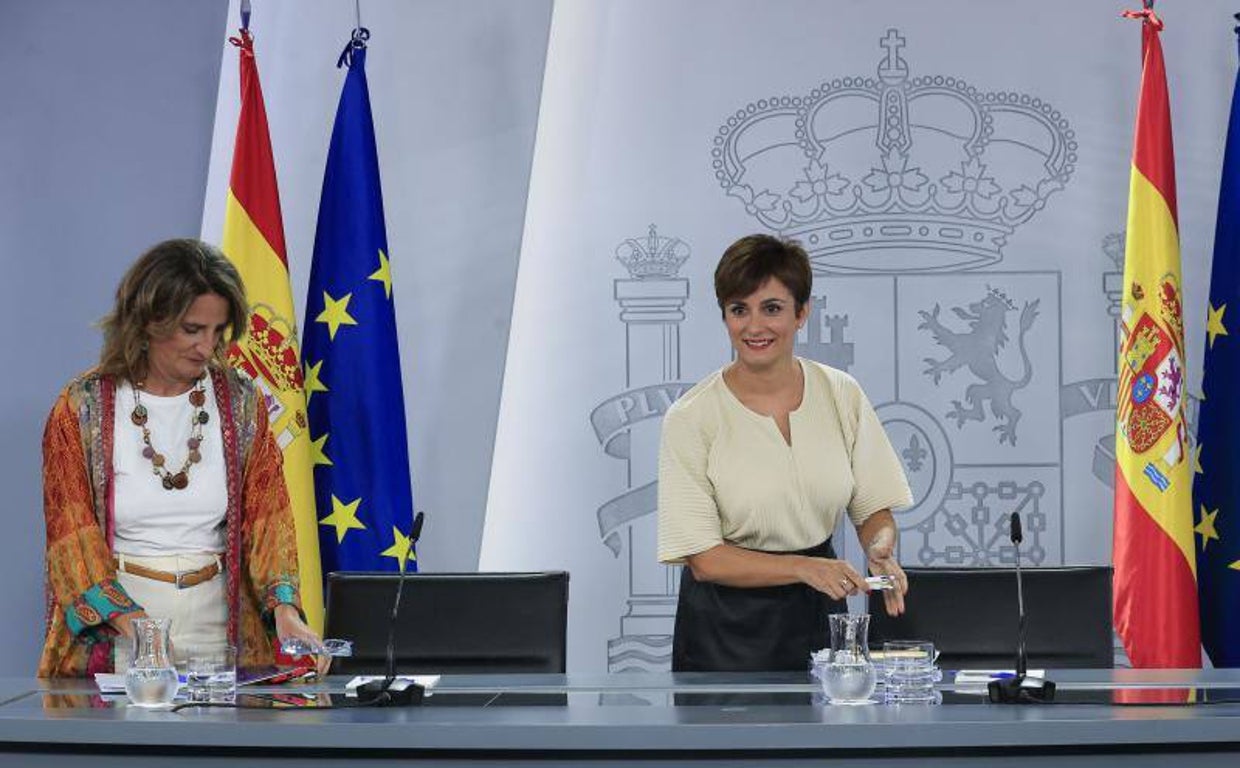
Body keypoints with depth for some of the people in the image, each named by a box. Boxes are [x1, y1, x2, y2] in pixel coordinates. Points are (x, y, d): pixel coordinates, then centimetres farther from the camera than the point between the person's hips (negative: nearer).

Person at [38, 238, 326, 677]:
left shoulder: (241, 402, 8)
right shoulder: (83, 406, 0)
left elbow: (267, 515, 5)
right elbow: (72, 532, -3)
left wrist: (283, 606, -12)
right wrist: (132, 623, -16)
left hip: (218, 626, 2)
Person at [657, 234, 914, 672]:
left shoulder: (842, 395, -2)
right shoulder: (691, 417, -13)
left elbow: (874, 508, 6)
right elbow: (704, 558, -14)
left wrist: (880, 548, -17)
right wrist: (804, 567, -25)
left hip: (816, 618, 3)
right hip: (726, 630, -3)